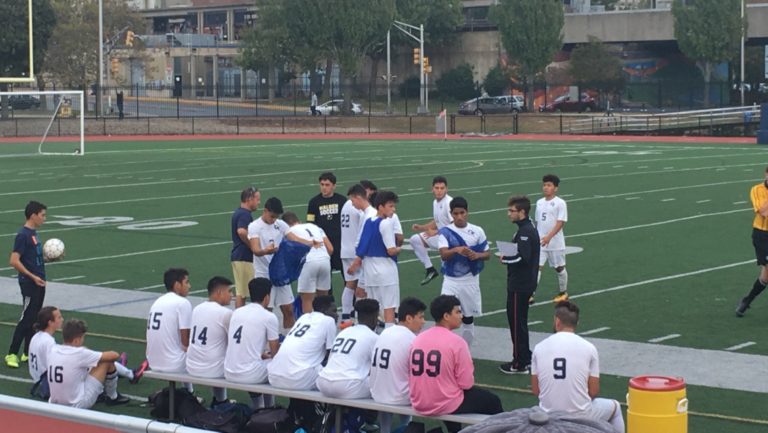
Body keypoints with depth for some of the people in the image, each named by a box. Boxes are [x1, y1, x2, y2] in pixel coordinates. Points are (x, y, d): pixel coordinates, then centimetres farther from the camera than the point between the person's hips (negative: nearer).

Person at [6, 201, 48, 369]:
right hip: (29, 284, -9)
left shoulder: (34, 233, 12)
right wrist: (33, 277, -22)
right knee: (26, 319, -7)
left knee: (34, 318, 12)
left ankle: (28, 353, 19)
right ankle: (12, 354, -2)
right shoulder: (23, 235, -15)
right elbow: (14, 261, -21)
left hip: (39, 282, 9)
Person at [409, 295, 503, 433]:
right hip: (447, 406, -6)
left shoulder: (418, 339, 0)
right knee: (493, 401, 16)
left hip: (419, 405, 6)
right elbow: (467, 383, -15)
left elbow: (412, 377, 9)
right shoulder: (456, 342, -17)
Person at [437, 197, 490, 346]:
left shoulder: (477, 231, 0)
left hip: (471, 281, 2)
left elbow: (487, 254, 6)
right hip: (451, 281, -2)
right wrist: (456, 250, -40)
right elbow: (443, 255, -20)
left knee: (468, 319, 13)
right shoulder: (445, 232, -6)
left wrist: (477, 255, -16)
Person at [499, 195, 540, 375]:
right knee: (518, 321, 18)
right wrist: (508, 257, 5)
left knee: (517, 322, -2)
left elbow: (522, 258, -26)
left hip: (520, 286, -10)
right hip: (524, 284, 10)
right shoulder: (528, 229, 13)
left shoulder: (525, 232, -18)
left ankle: (520, 363, 4)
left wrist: (505, 258, -12)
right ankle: (525, 359, 25)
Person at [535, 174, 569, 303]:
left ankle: (563, 293, 30)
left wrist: (549, 236, -28)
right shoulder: (539, 202, 7)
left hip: (555, 243, -4)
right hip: (540, 243, 4)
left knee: (559, 268, 12)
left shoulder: (560, 203, -10)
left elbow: (560, 222, -17)